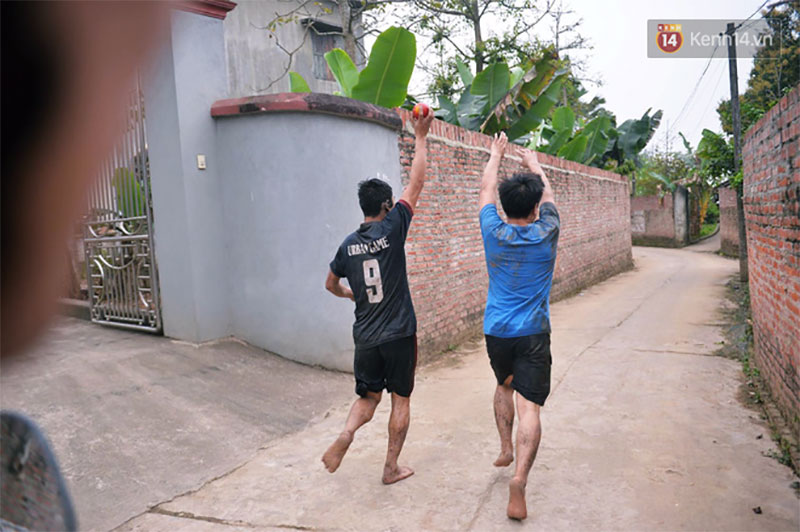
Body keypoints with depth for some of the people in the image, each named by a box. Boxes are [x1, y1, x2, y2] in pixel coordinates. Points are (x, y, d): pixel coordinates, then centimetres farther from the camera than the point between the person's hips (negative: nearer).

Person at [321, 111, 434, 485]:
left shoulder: (349, 244, 3)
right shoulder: (392, 229, -11)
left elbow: (331, 283, 17)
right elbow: (416, 184, -7)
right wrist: (420, 138, 1)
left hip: (366, 337, 4)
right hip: (399, 334, -4)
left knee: (368, 396, 20)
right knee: (400, 399, 12)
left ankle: (346, 434, -7)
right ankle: (391, 467, 18)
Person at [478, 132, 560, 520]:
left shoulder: (494, 233, -5)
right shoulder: (546, 235, -6)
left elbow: (487, 190, 12)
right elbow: (548, 194, 13)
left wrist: (496, 155, 27)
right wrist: (535, 164, 30)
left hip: (496, 331, 3)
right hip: (533, 334, -2)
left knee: (504, 386, 28)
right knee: (529, 406, -6)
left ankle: (505, 449, 31)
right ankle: (519, 480, -16)